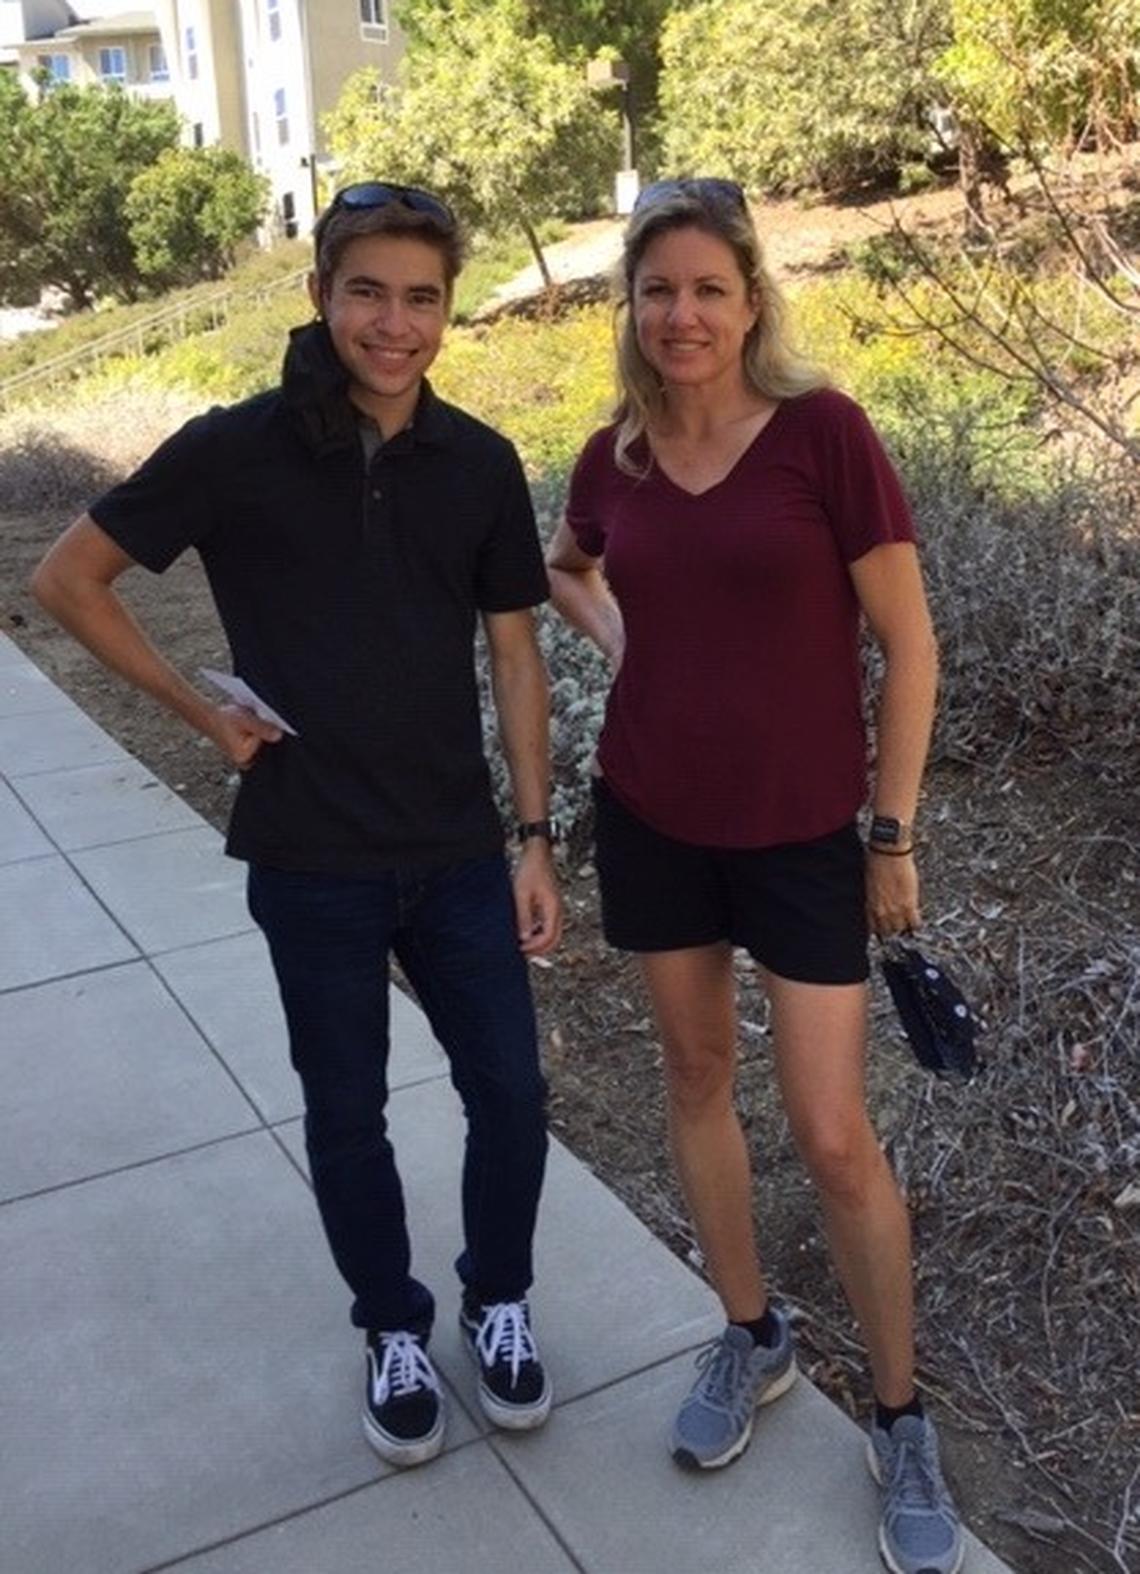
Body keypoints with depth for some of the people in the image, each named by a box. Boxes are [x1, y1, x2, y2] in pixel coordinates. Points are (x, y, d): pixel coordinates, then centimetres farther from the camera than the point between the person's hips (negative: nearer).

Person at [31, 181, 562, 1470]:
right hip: (311, 861, -2)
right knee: (346, 1113, 12)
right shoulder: (235, 450, -10)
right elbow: (67, 578, -1)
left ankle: (498, 1302, 36)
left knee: (510, 1092, 8)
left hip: (458, 850, 2)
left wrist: (533, 838, 2)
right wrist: (199, 711, -4)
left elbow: (512, 653, 4)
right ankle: (393, 1329, 37)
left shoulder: (479, 462, -2)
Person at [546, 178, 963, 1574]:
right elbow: (562, 569, 24)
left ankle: (901, 1420, 23)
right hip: (651, 820, 4)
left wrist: (894, 834, -7)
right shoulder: (614, 457, 0)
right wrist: (616, 632, 4)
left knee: (833, 1135, 0)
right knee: (695, 1077, 15)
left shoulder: (823, 429, -13)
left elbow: (908, 643, -9)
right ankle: (750, 1338, 38)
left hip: (802, 831, -4)